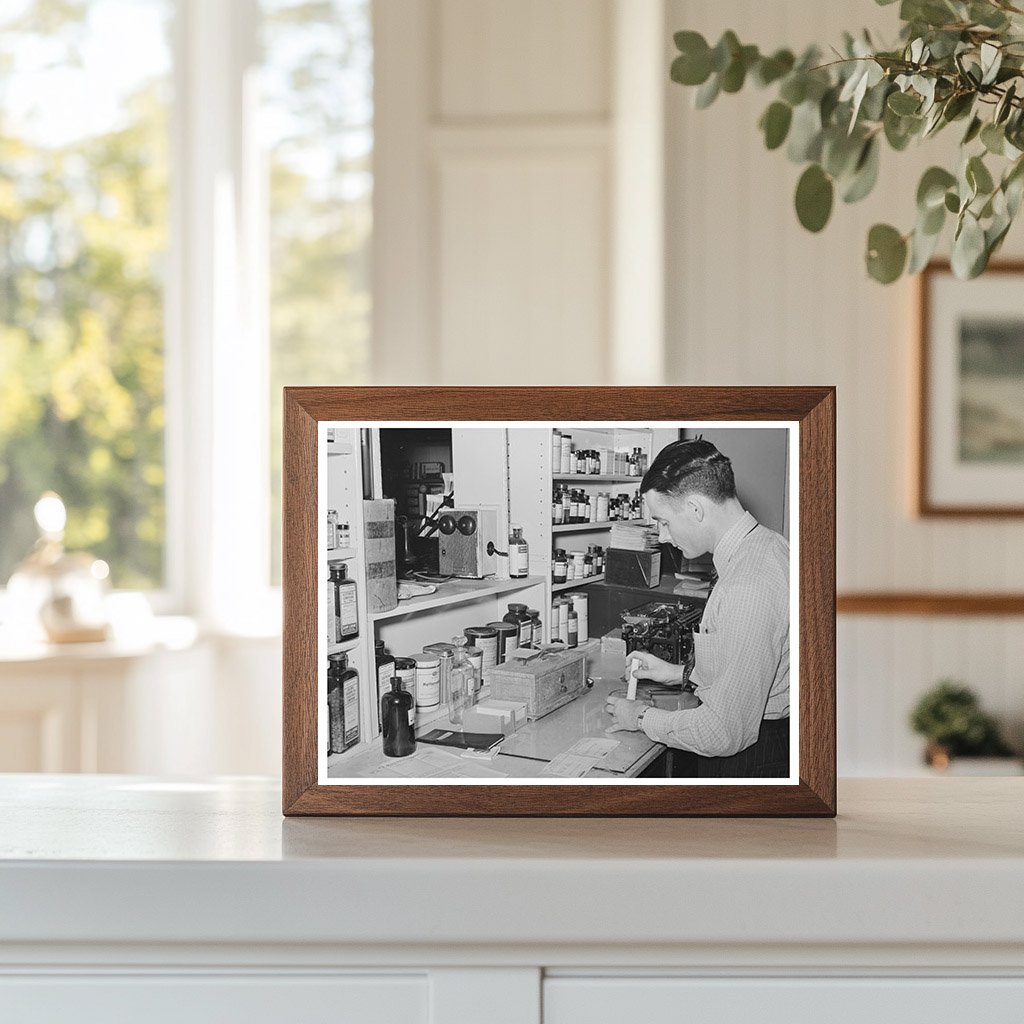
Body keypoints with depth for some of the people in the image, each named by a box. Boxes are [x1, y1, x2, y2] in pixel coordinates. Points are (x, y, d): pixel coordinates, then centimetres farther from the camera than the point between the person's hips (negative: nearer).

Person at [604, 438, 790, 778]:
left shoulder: (747, 589, -30)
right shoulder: (769, 544, 3)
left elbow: (724, 733, -26)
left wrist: (642, 718, -12)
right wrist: (682, 673, 14)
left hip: (746, 760, -10)